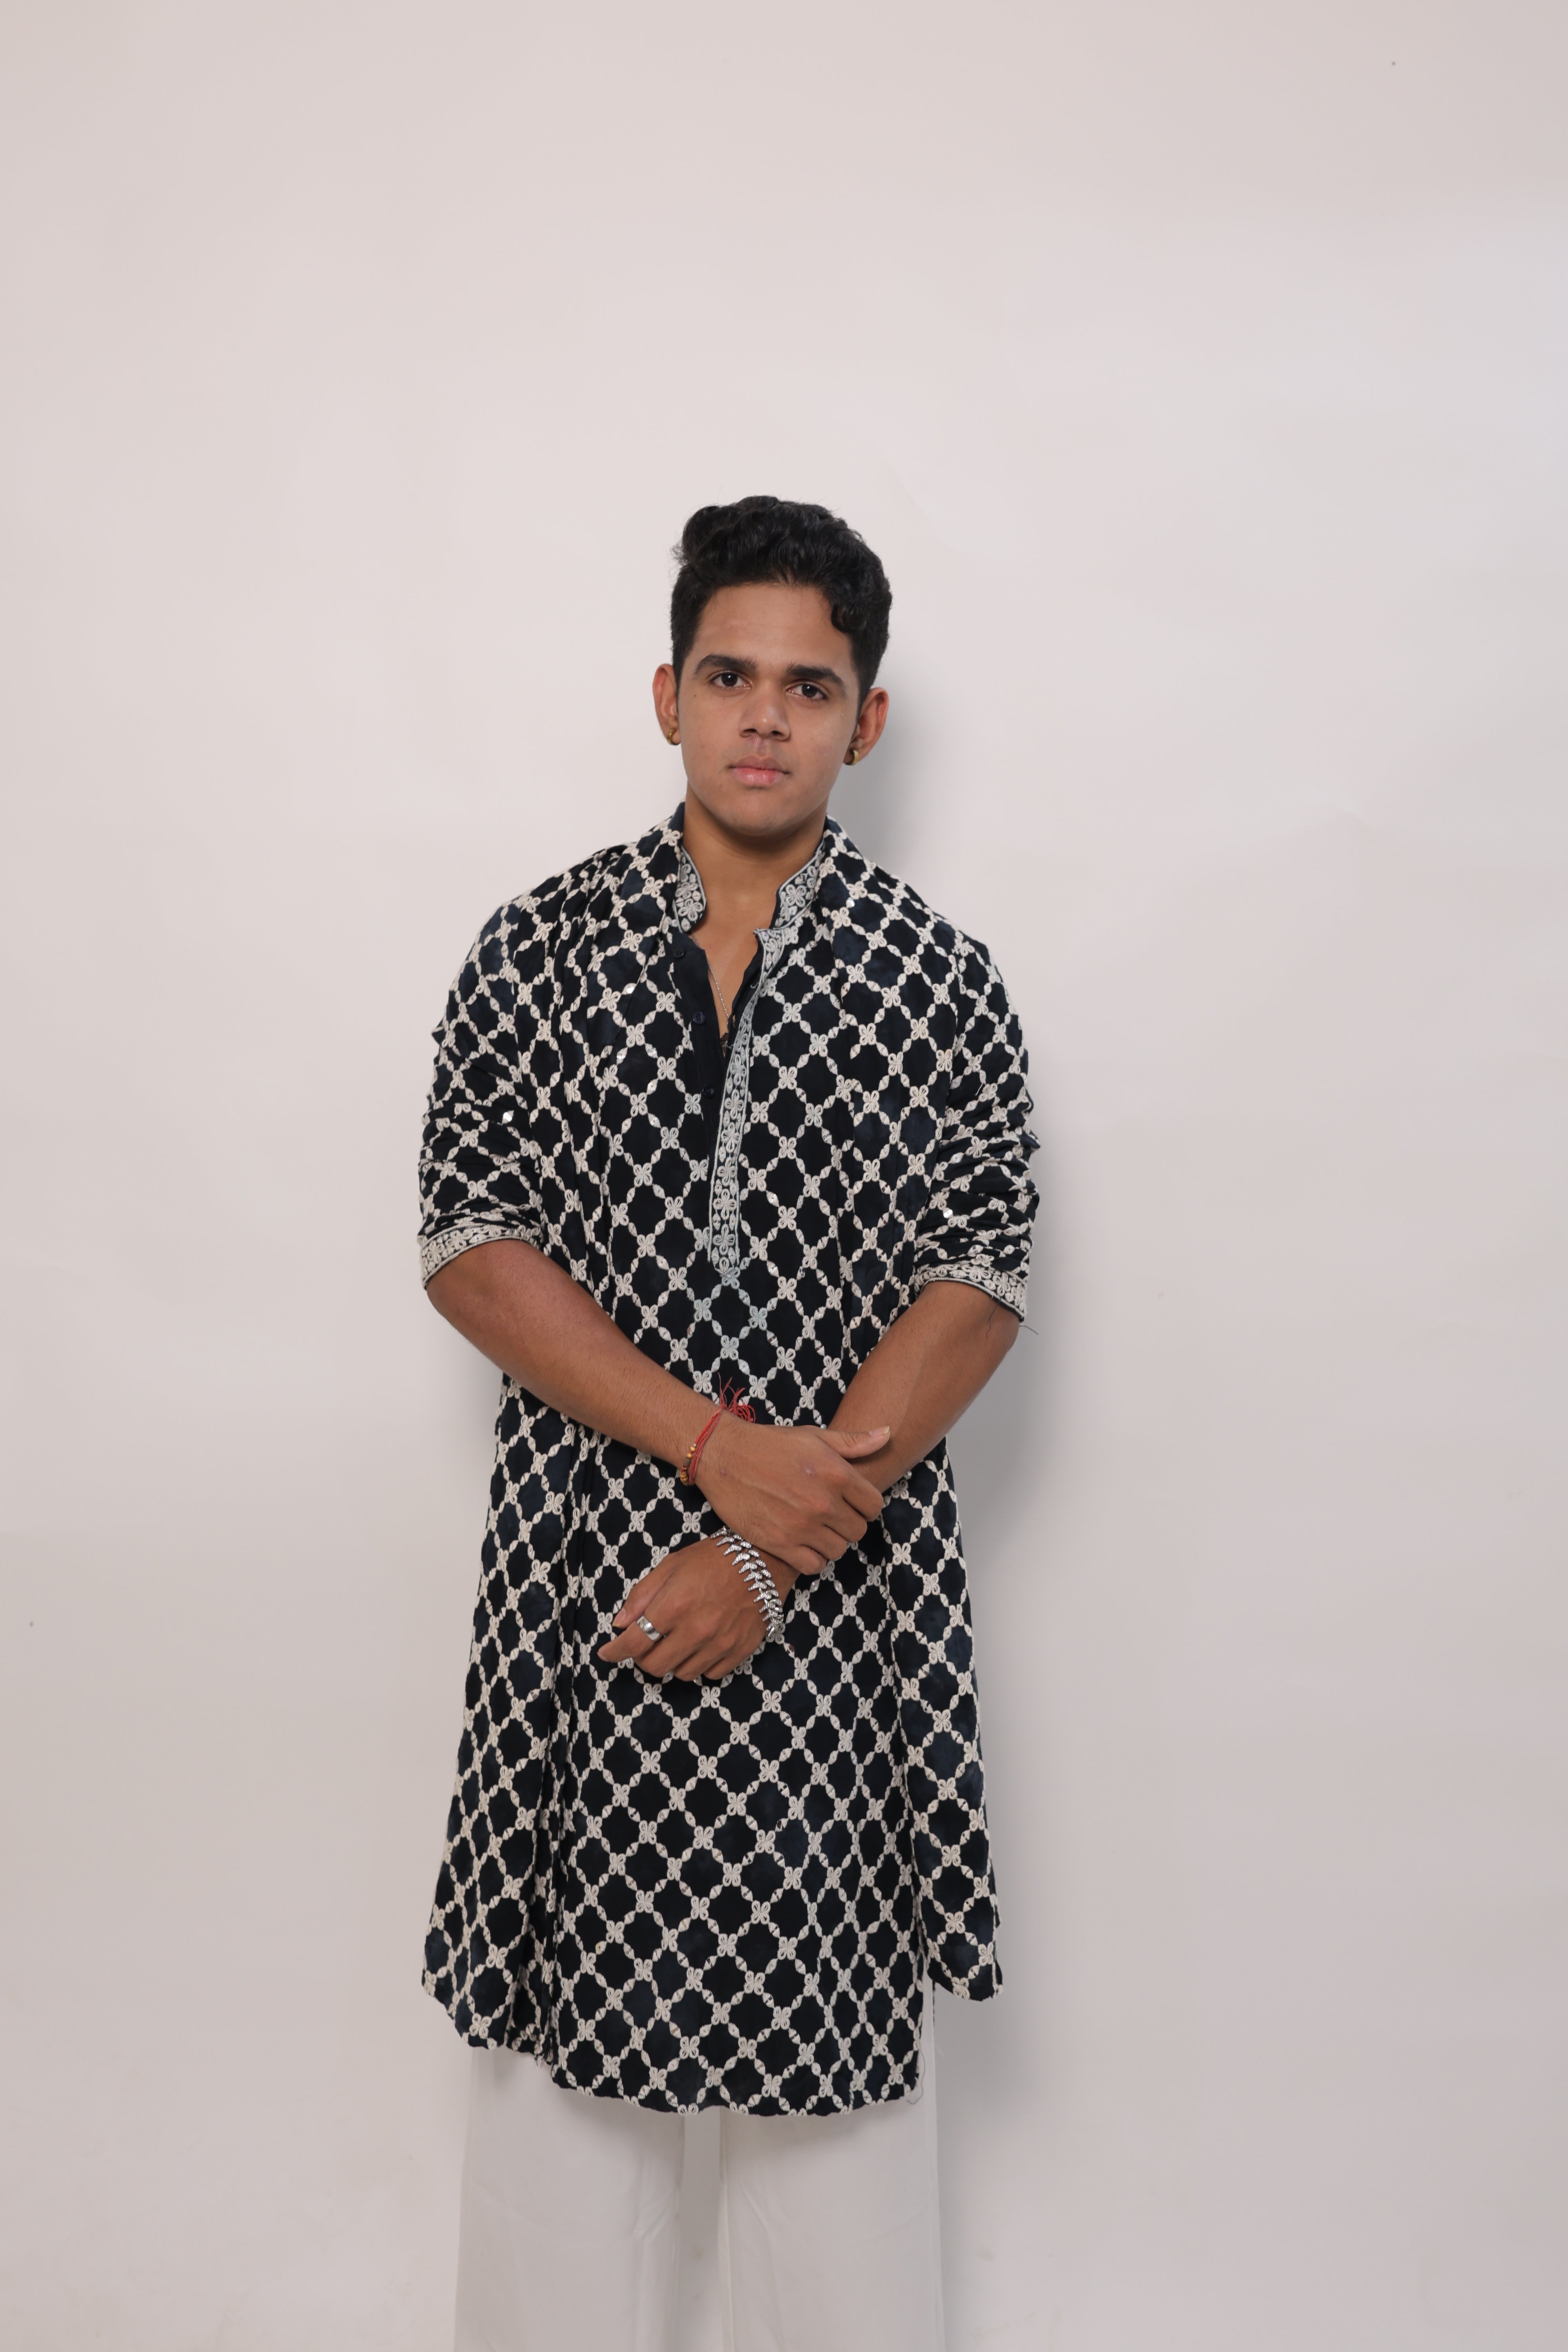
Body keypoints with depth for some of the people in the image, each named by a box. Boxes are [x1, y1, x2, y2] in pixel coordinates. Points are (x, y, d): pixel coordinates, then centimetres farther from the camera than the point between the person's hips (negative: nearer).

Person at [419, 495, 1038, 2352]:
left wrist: (774, 1558, -14)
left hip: (849, 1590, 0)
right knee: (566, 2014, 12)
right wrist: (716, 1448, -16)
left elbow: (976, 1286, -6)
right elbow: (469, 1244, -5)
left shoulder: (939, 982, 1)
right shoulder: (534, 951, 2)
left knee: (834, 2024, 12)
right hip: (581, 1568, 1)